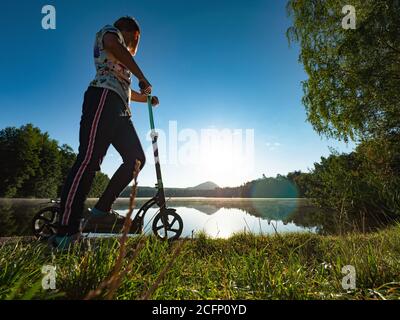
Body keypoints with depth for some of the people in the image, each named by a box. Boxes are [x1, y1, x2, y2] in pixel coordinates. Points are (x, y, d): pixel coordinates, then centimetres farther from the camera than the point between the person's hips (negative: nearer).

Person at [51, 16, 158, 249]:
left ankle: (102, 209, -4)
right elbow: (114, 45, -9)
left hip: (120, 110, 9)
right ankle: (66, 231, -21)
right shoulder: (110, 32, 17)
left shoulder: (121, 61, 39)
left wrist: (147, 98, 34)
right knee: (89, 159, -20)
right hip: (103, 98, -9)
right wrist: (143, 78, -10)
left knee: (137, 158, -4)